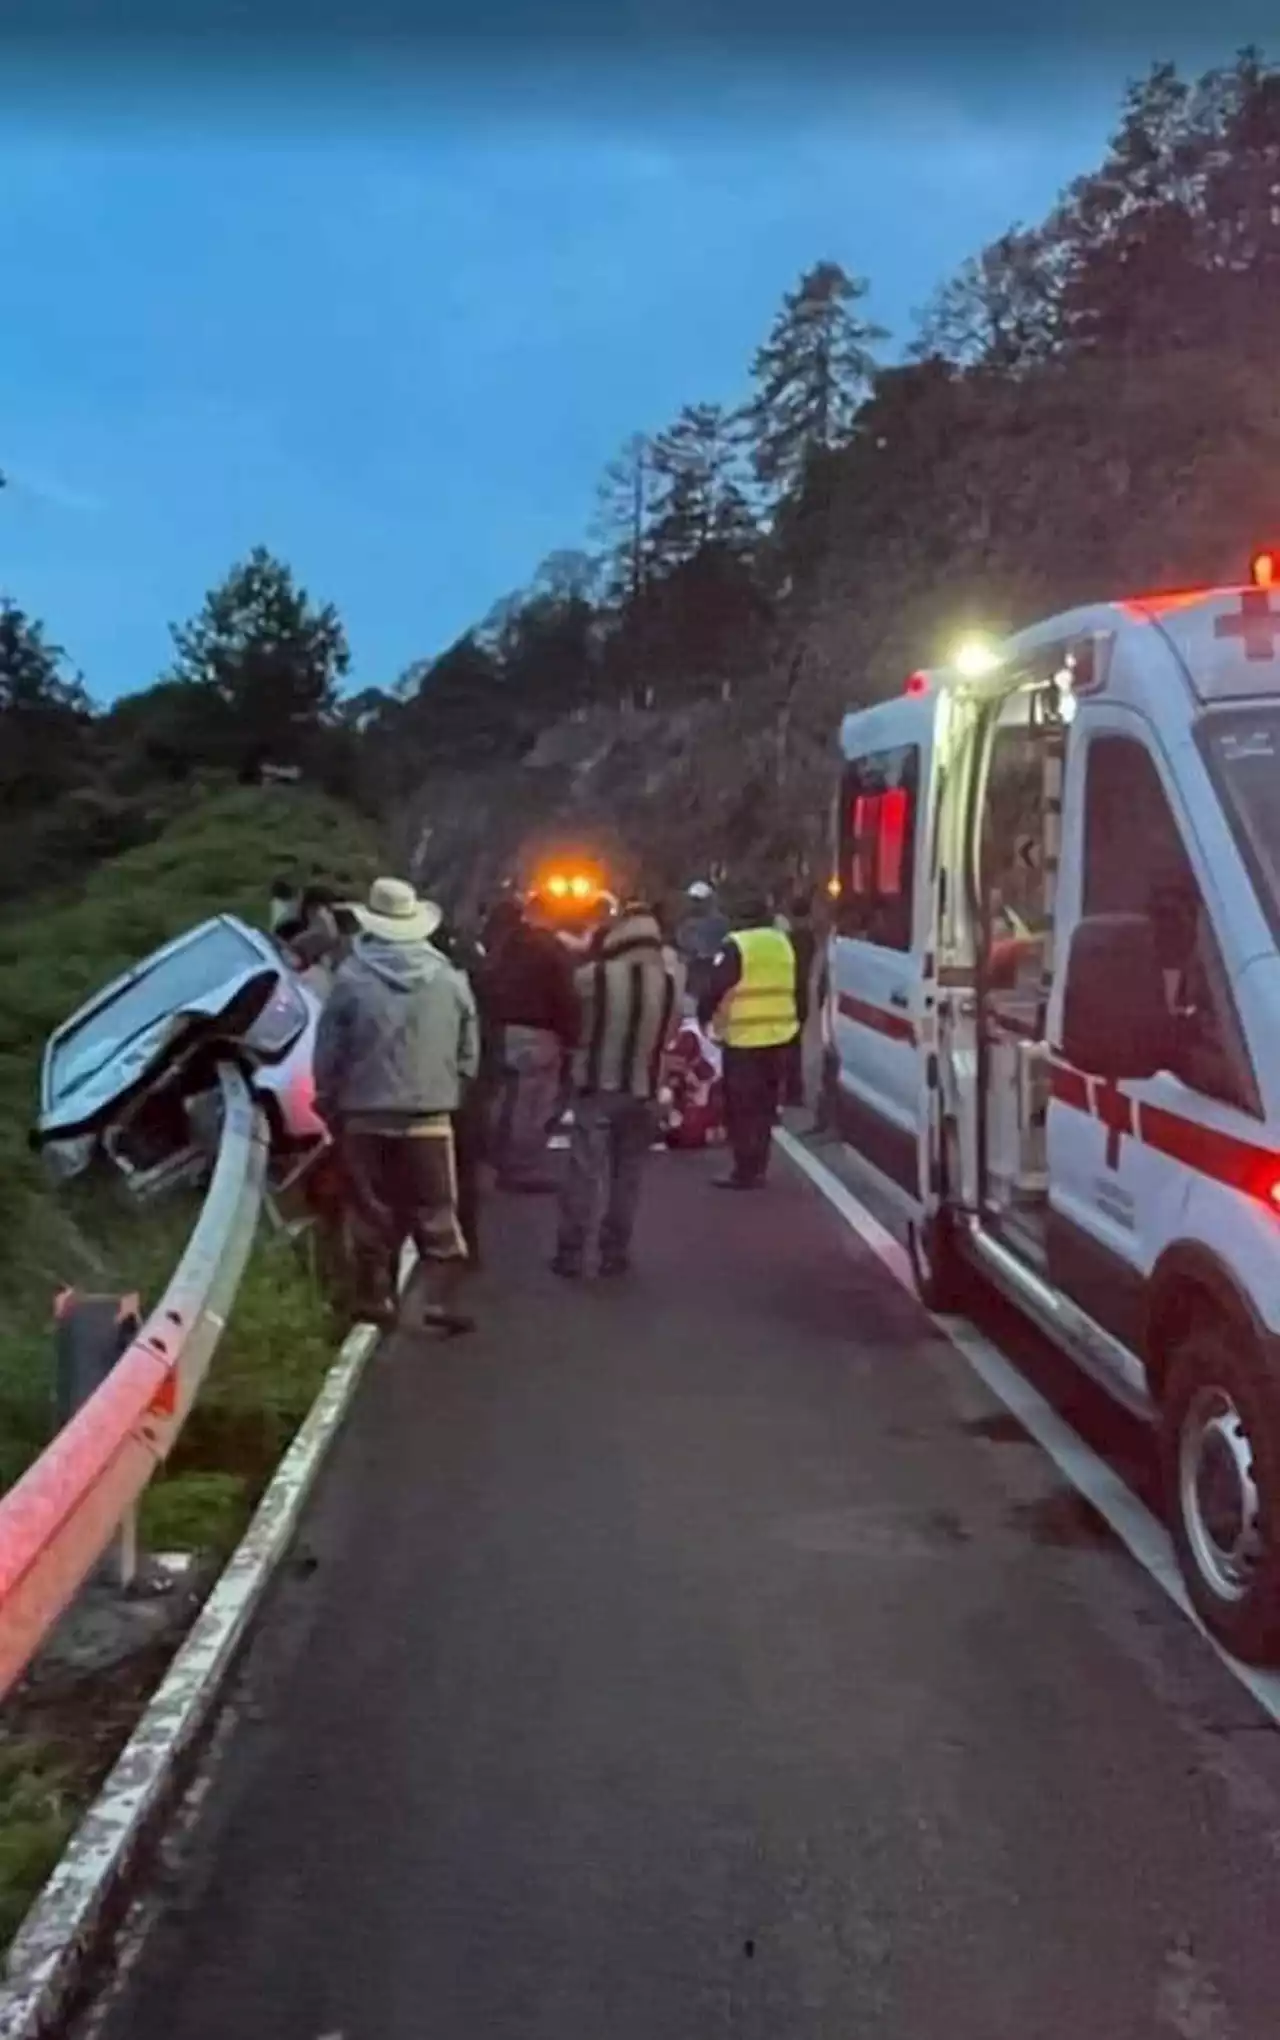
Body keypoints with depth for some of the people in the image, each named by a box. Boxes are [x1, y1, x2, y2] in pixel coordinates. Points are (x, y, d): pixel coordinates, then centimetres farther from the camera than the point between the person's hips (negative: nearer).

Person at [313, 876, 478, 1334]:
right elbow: (468, 1053, 5)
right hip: (429, 1117, 1)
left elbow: (327, 1055, -3)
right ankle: (441, 1299, 3)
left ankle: (377, 1298, 16)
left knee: (373, 1213, 10)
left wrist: (329, 1108, 10)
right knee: (435, 1213, 8)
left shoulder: (351, 979, -7)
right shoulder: (450, 980, -2)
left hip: (365, 1117, -1)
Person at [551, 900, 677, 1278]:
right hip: (642, 1090, 3)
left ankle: (571, 1253, 4)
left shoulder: (593, 976, -14)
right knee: (626, 1175, 11)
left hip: (597, 1086, -3)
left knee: (584, 1171, 2)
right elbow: (665, 1037, 6)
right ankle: (615, 1253, 15)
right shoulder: (668, 983, -4)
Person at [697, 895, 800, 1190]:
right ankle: (757, 1167, 21)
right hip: (779, 1036, 7)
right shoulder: (783, 943, 10)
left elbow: (715, 988, -10)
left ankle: (746, 1172, -2)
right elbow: (794, 989, 17)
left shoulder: (736, 946, -12)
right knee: (764, 1105, 15)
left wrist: (703, 1015, 6)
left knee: (741, 1107, -1)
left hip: (744, 1039, -7)